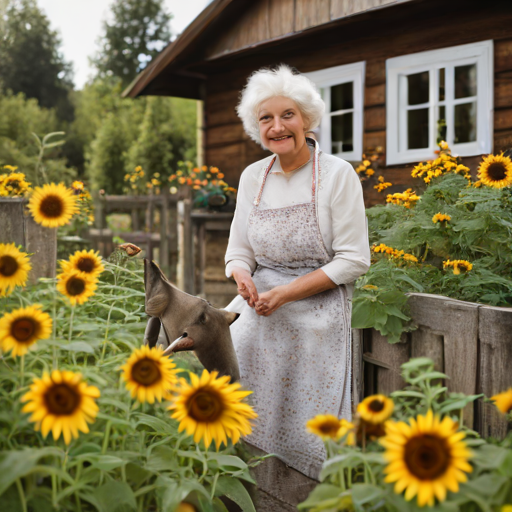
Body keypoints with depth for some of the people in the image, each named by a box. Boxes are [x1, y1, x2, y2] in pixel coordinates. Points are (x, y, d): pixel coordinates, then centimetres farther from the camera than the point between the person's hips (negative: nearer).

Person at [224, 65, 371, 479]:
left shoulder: (336, 174, -8)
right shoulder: (253, 177, 8)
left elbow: (353, 260, -11)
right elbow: (239, 251, 12)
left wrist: (286, 293, -19)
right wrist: (243, 277, -13)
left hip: (316, 315, -4)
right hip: (258, 311, 5)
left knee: (306, 435, -6)